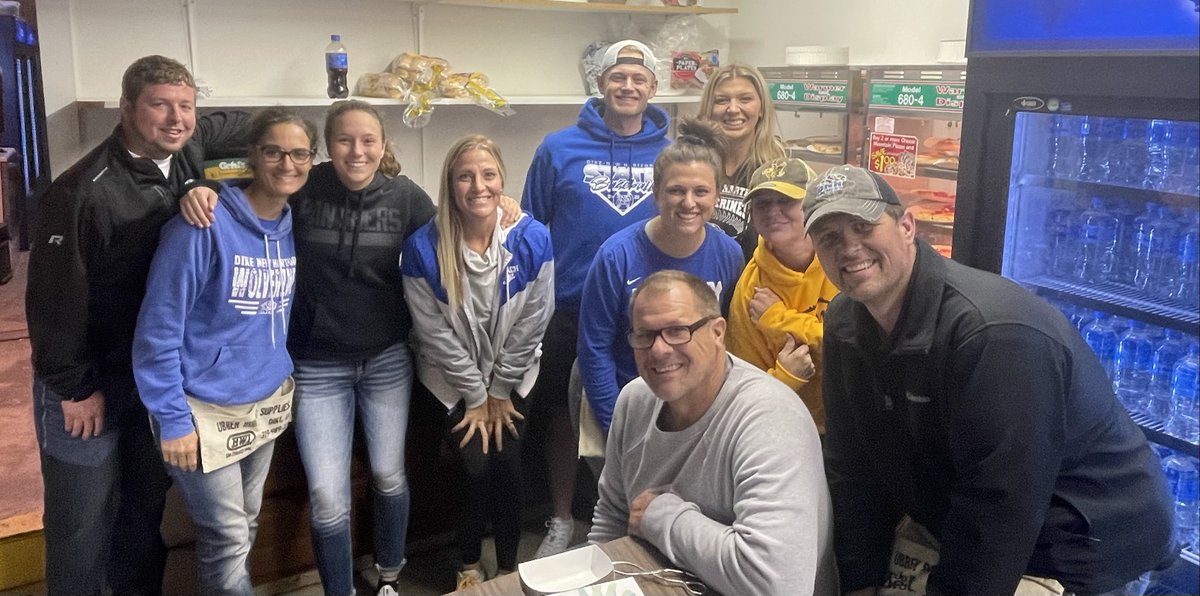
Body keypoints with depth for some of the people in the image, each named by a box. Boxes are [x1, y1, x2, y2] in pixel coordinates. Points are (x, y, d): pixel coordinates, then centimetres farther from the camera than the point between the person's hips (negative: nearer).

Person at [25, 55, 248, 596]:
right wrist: (75, 389, -13)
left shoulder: (186, 157, -5)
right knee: (83, 520, 6)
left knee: (148, 506, 19)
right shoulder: (81, 192, -24)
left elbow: (232, 125, 17)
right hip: (87, 379, -6)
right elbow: (54, 299, -19)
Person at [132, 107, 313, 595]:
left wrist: (284, 377, 10)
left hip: (269, 402, 6)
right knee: (229, 540, 2)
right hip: (206, 410, -6)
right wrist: (172, 420, -17)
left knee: (245, 525, 21)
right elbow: (158, 328, -18)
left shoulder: (294, 227, 1)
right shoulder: (204, 224, -20)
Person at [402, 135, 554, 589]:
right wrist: (477, 396, -9)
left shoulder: (532, 240, -16)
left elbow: (531, 324, -9)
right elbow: (436, 334, -13)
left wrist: (500, 390, -6)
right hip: (454, 380, -1)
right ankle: (469, 565, 18)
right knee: (477, 466, -10)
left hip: (513, 377, 1)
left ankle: (509, 568, 18)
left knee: (509, 467, -8)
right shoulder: (423, 249, -19)